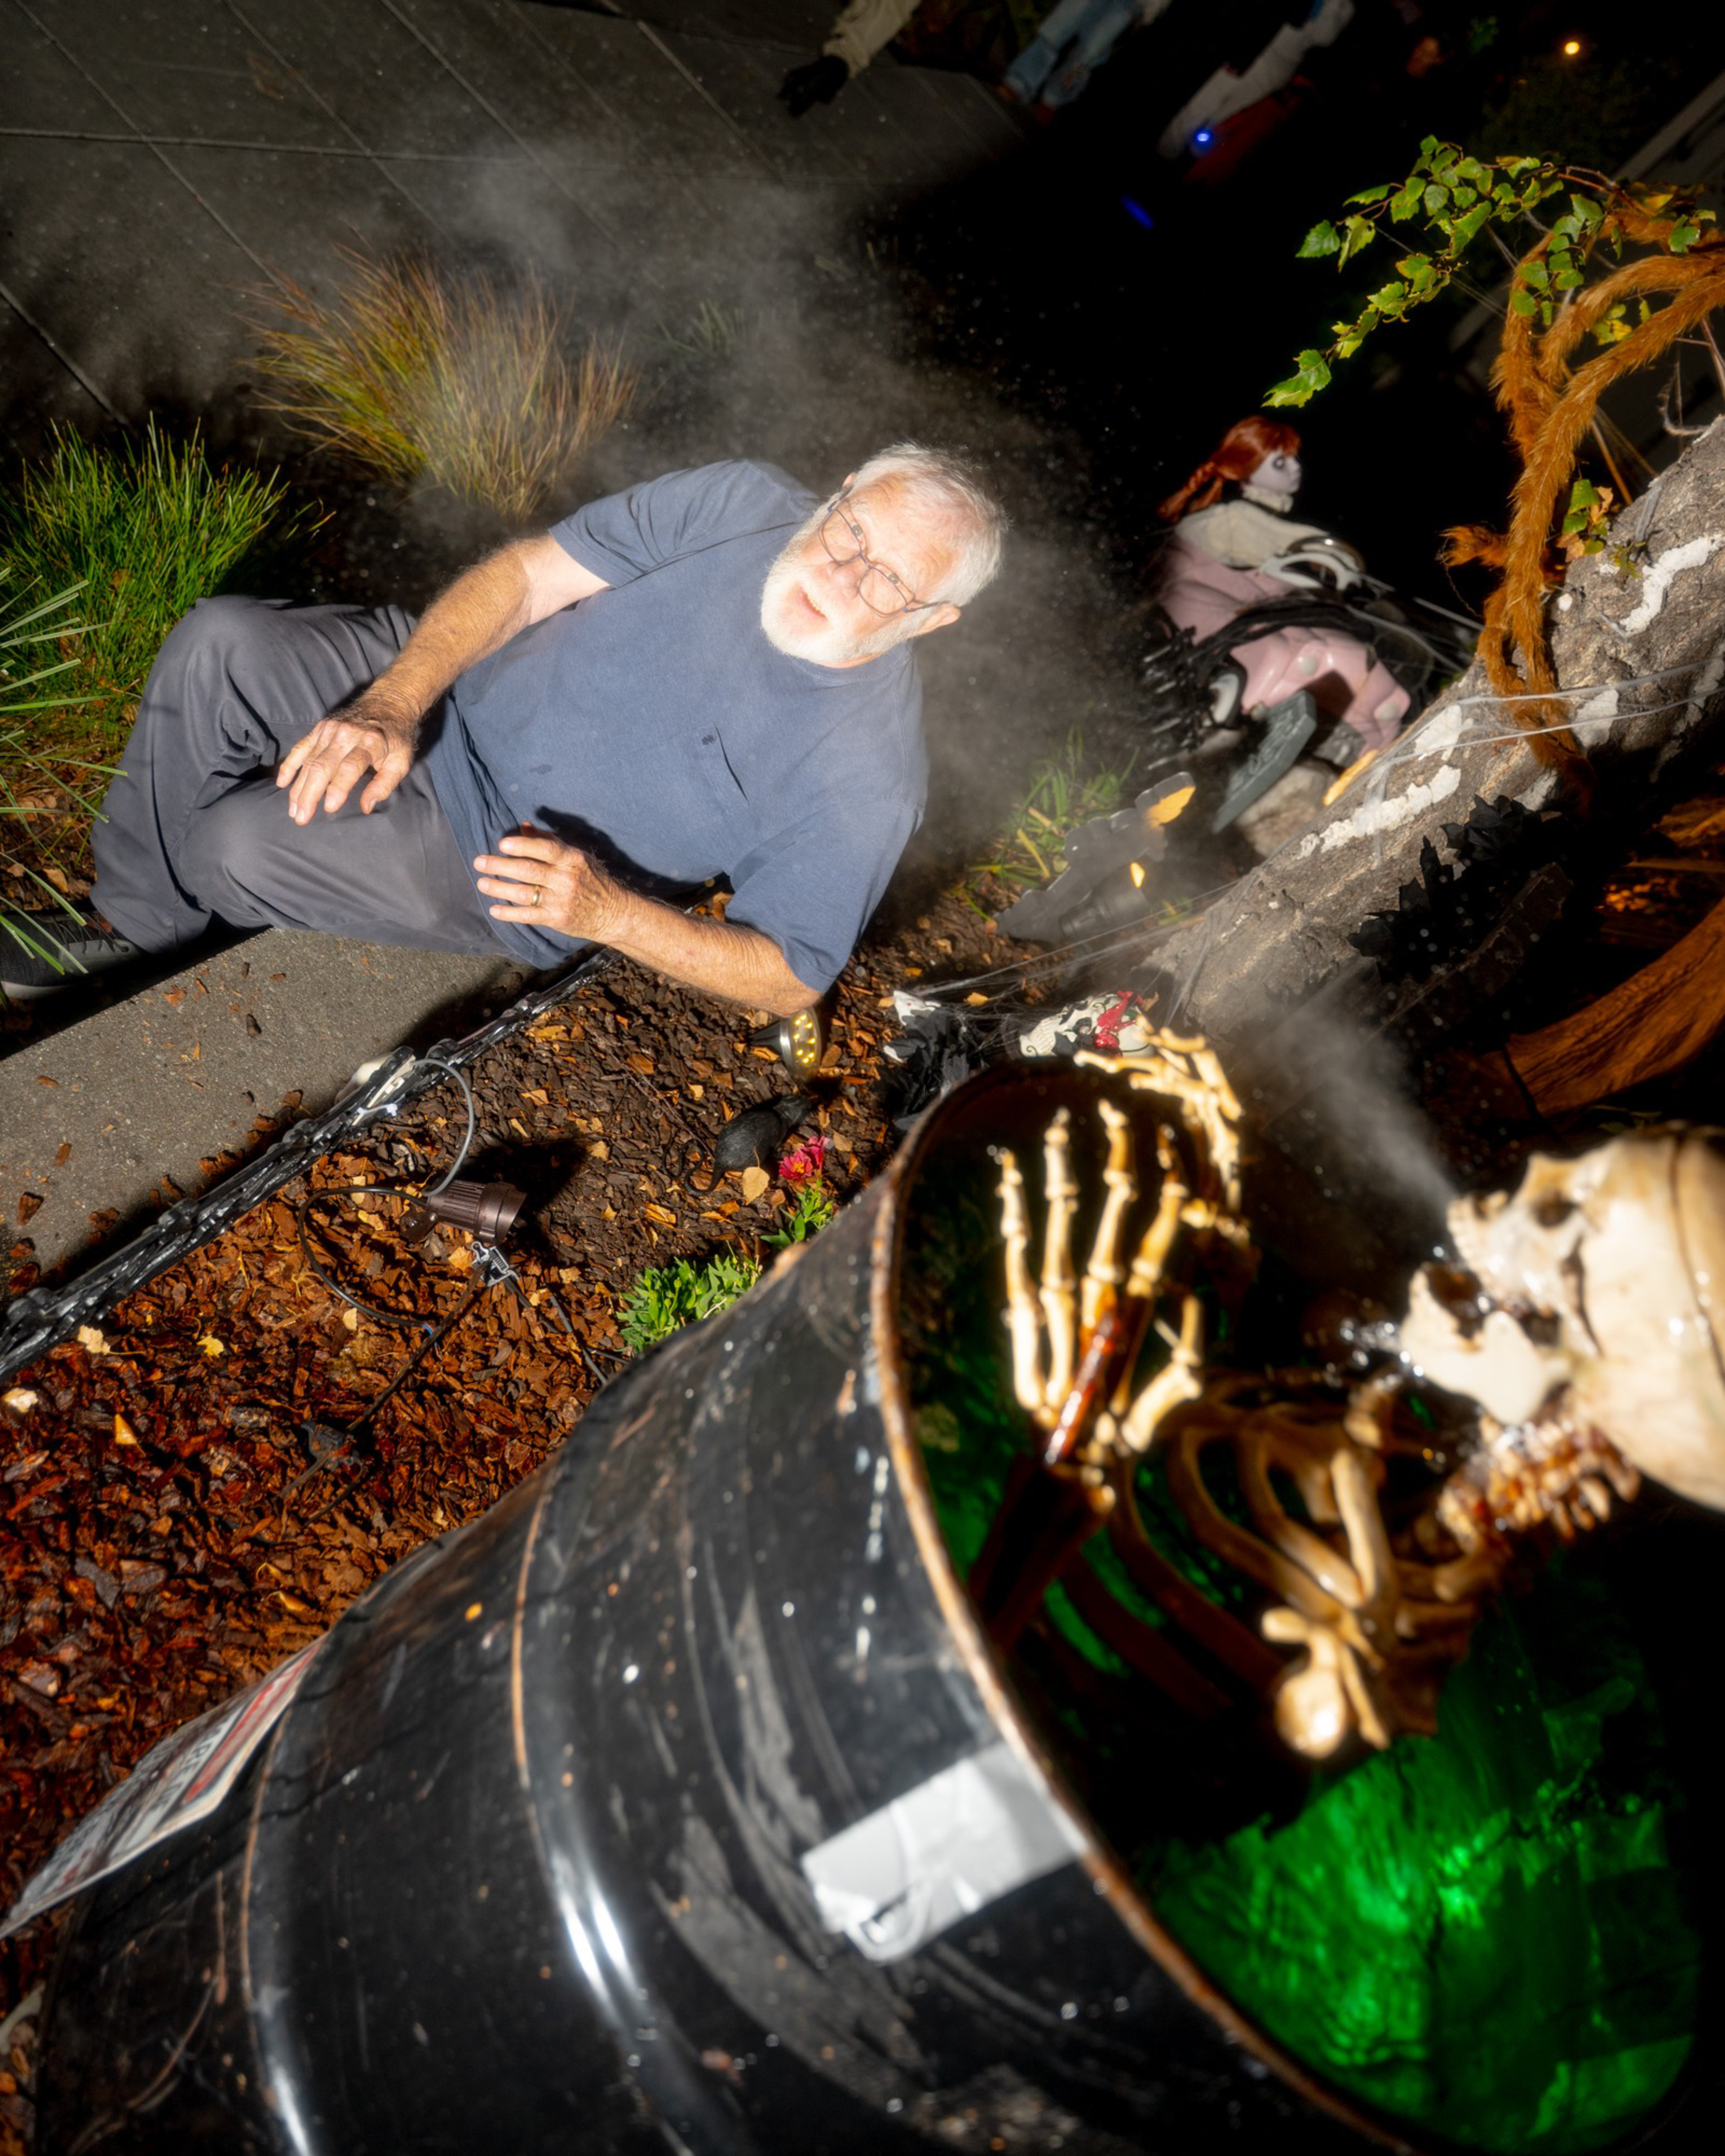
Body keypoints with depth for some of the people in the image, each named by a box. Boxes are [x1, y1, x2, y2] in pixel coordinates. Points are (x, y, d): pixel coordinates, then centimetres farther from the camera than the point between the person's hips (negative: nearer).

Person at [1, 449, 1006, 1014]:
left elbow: (790, 979, -16)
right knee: (218, 642, -14)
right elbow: (528, 574, -8)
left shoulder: (869, 776, -22)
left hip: (509, 861, -4)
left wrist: (603, 910, -28)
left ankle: (177, 906, 24)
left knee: (236, 846, -20)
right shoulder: (746, 502, -11)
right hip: (449, 689, 5)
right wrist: (392, 705, -22)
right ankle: (134, 922, 11)